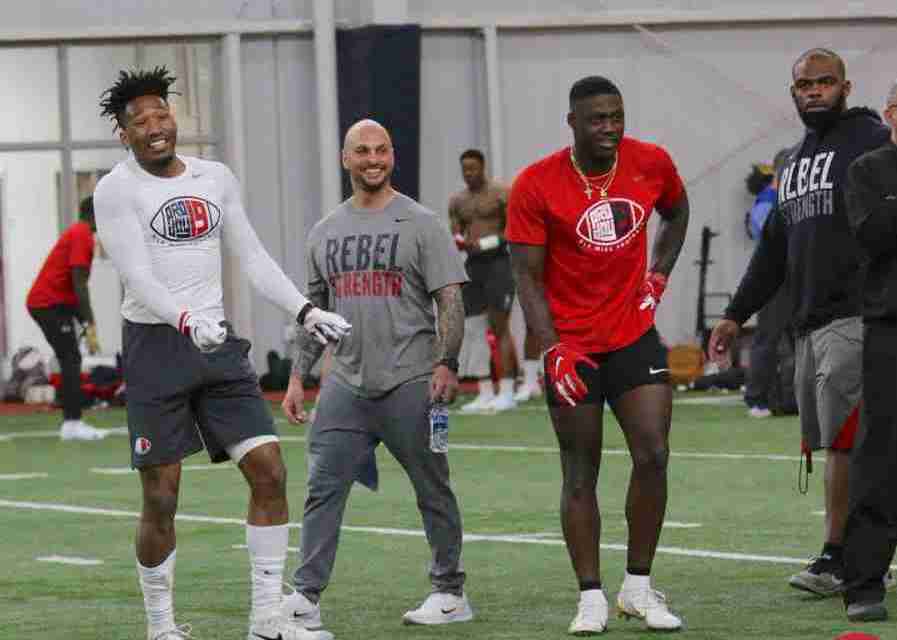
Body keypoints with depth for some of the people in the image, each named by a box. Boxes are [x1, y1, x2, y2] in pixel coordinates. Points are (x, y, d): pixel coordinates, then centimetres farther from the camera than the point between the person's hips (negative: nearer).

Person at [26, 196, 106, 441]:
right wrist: (90, 326, -20)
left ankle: (71, 423, 9)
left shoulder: (77, 233, 19)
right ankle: (72, 423, -14)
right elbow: (79, 285, -19)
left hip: (49, 303, 10)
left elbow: (76, 286, 22)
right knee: (71, 361, -11)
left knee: (71, 361, 10)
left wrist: (88, 323, 20)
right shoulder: (82, 236, -13)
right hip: (50, 303, -10)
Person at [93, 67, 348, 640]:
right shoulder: (117, 190, -6)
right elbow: (138, 275, -17)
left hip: (218, 341, 5)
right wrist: (187, 321, -32)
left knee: (269, 469, -4)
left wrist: (305, 311, 7)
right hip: (155, 342, -5)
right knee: (161, 497, -3)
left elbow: (253, 257, 17)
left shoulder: (216, 178, 11)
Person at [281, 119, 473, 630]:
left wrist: (446, 364, -17)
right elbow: (316, 309, 19)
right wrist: (298, 377, 14)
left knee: (433, 491, 4)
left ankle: (451, 593, 13)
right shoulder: (326, 232, 14)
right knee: (323, 487, -2)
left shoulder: (420, 224, -1)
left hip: (410, 381, -4)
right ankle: (306, 598, -2)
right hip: (346, 382, 4)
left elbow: (450, 299, -6)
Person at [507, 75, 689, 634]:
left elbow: (676, 212, 20)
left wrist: (658, 275, 6)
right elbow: (527, 277, -10)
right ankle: (591, 597, 9)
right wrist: (553, 350, -19)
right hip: (572, 347, -2)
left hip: (635, 337, 2)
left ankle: (639, 587, 6)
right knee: (580, 474, 2)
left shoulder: (652, 164, -4)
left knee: (653, 456, -7)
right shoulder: (536, 185, -12)